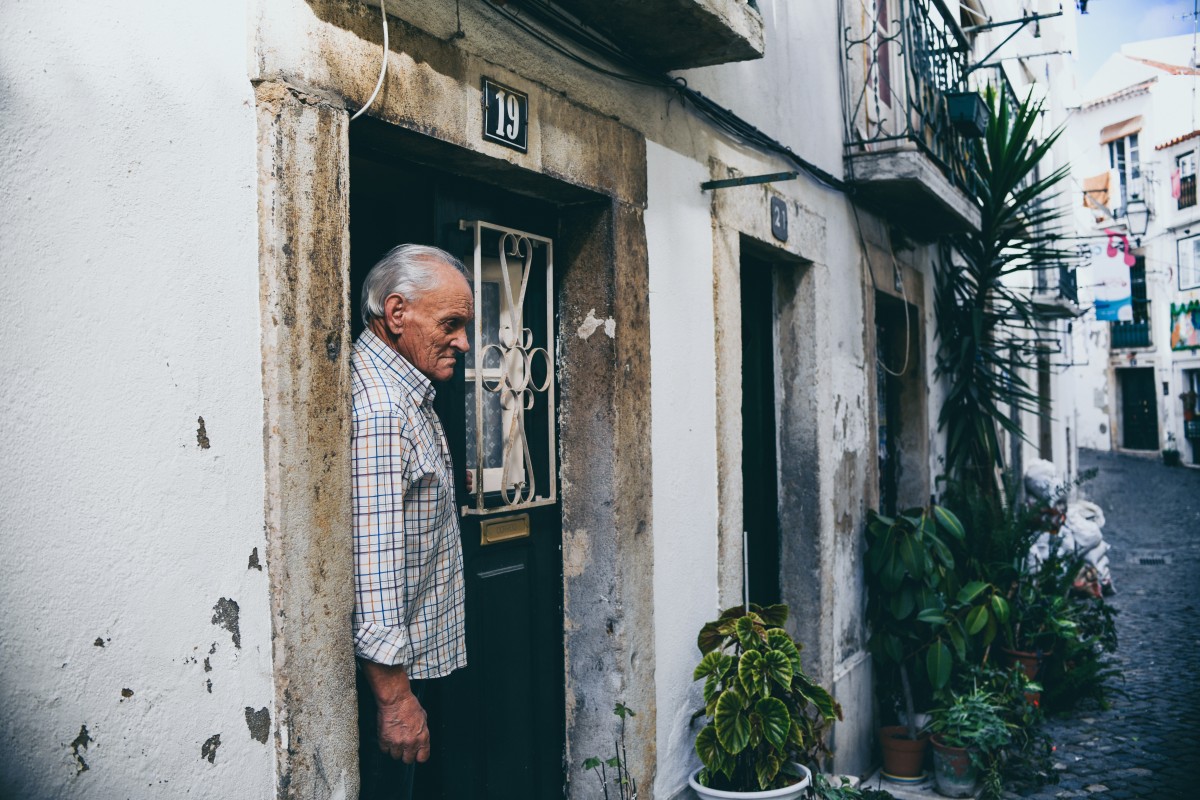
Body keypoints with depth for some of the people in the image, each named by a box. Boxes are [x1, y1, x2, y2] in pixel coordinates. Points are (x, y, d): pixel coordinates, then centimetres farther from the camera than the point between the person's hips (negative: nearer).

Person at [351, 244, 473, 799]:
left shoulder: (404, 394, 12)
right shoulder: (377, 412, -23)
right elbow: (372, 560, -27)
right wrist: (394, 695, -24)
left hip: (404, 657, 10)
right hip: (382, 669, -10)